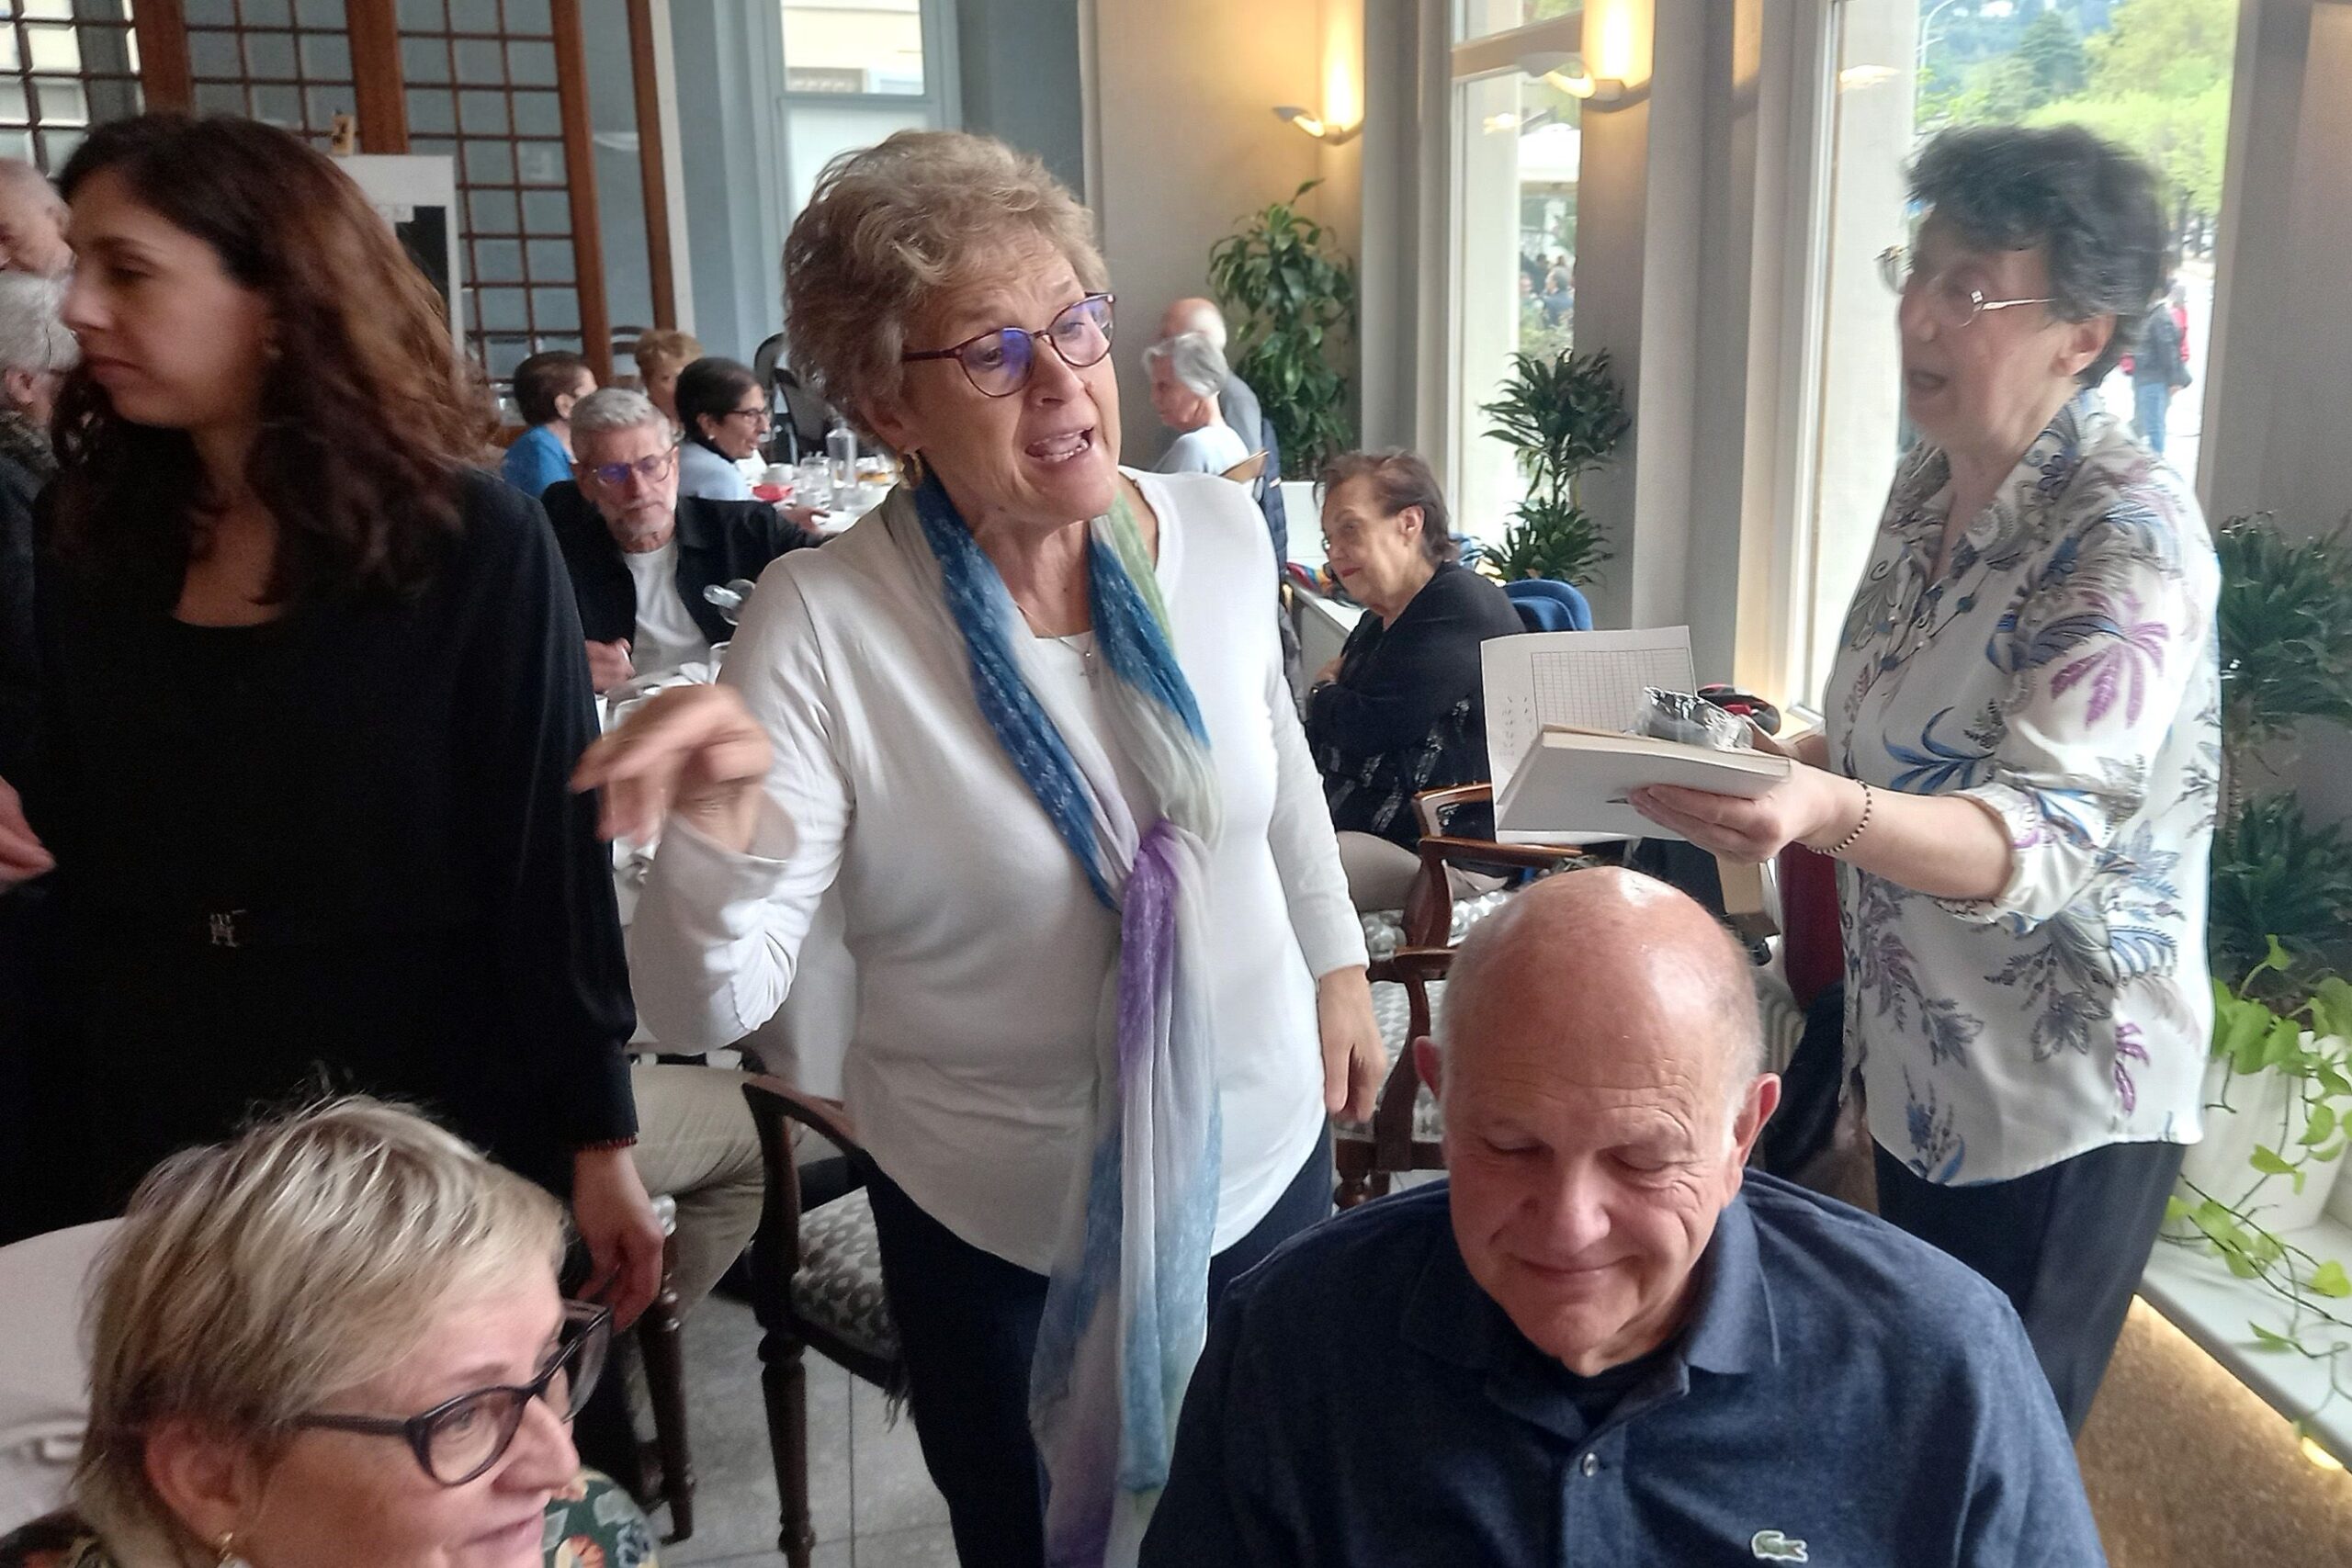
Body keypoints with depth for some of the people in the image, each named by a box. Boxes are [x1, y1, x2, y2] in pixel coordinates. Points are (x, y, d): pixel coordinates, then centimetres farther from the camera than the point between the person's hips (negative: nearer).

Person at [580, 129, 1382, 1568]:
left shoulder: (1219, 534, -10)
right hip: (1001, 1229, -3)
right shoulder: (821, 623, -21)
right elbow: (710, 1007, -23)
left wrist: (1338, 963, 16)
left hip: (1265, 1152, 4)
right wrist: (721, 833, -42)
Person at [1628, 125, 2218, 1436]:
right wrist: (1762, 768, 4)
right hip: (1918, 1064, 7)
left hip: (2057, 1101, -7)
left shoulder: (2128, 529, -21)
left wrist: (1829, 812, -49)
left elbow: (2041, 837, -32)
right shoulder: (1928, 484, 2)